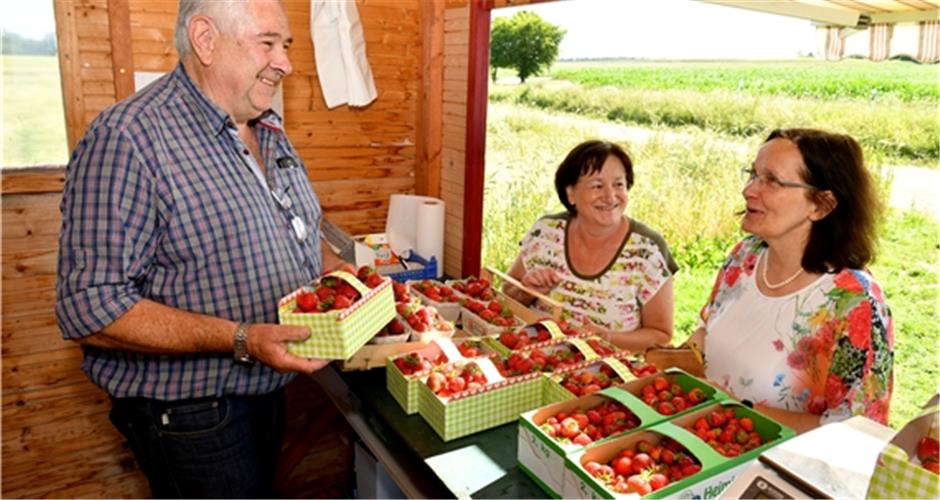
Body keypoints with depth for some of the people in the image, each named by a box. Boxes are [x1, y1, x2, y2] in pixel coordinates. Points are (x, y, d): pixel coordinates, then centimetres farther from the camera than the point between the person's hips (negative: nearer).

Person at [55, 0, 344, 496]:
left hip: (267, 391, 8)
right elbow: (90, 307, -26)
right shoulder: (126, 139, -22)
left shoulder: (269, 130, 4)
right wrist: (241, 339, -32)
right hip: (191, 416, -8)